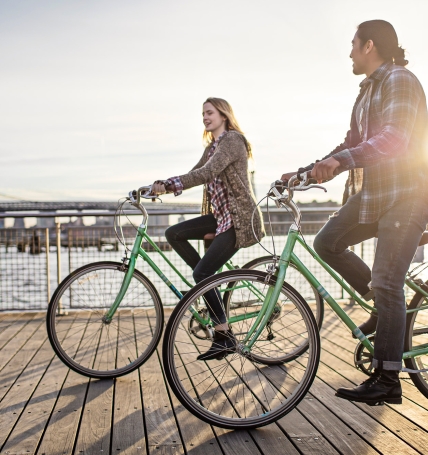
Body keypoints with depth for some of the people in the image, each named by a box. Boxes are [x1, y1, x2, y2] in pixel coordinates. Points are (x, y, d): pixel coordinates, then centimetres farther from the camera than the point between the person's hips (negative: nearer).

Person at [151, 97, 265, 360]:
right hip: (221, 215, 9)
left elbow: (206, 173, -26)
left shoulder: (232, 139, -12)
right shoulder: (212, 146, 18)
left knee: (202, 272, -15)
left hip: (239, 219, -9)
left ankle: (224, 337, -6)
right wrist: (162, 187, -4)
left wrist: (167, 185, -30)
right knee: (174, 234, 1)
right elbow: (195, 175, 10)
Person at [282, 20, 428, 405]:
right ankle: (382, 304, 14)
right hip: (371, 194, 9)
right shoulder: (368, 90, 19)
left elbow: (394, 139, -28)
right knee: (327, 242, 0)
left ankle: (387, 380, -5)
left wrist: (340, 160, -40)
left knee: (387, 285, -12)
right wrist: (305, 171, 11)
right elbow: (353, 144, 20)